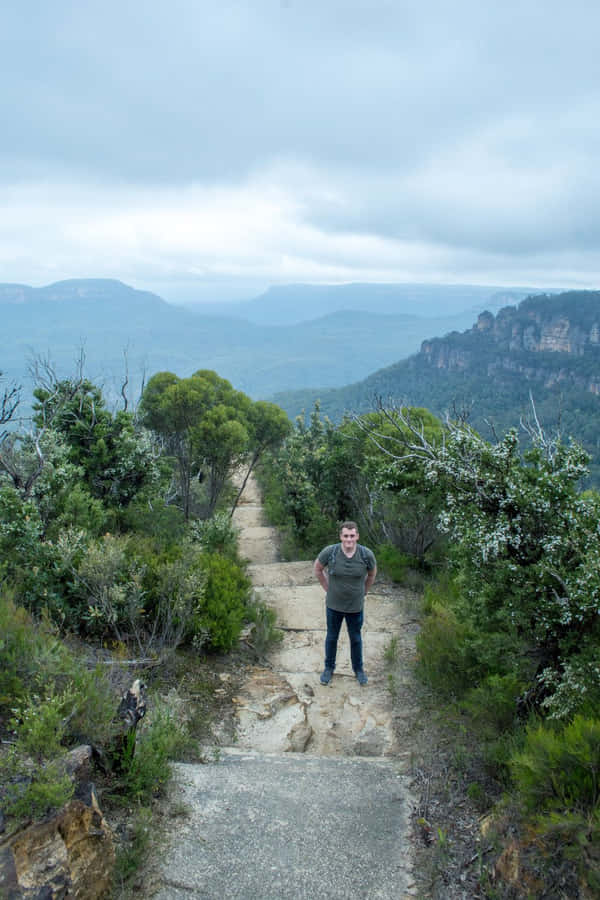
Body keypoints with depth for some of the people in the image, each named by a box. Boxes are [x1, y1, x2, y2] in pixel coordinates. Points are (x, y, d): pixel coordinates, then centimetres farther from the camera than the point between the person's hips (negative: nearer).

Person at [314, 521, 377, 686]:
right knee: (332, 637, 19)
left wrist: (363, 592, 8)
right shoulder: (330, 552, -23)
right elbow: (317, 568, -3)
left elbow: (372, 573, 1)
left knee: (355, 638, 19)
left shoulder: (366, 554, -21)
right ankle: (329, 667, 43)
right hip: (334, 605, 0)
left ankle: (358, 669, 43)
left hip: (355, 606, 0)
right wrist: (328, 588, 0)